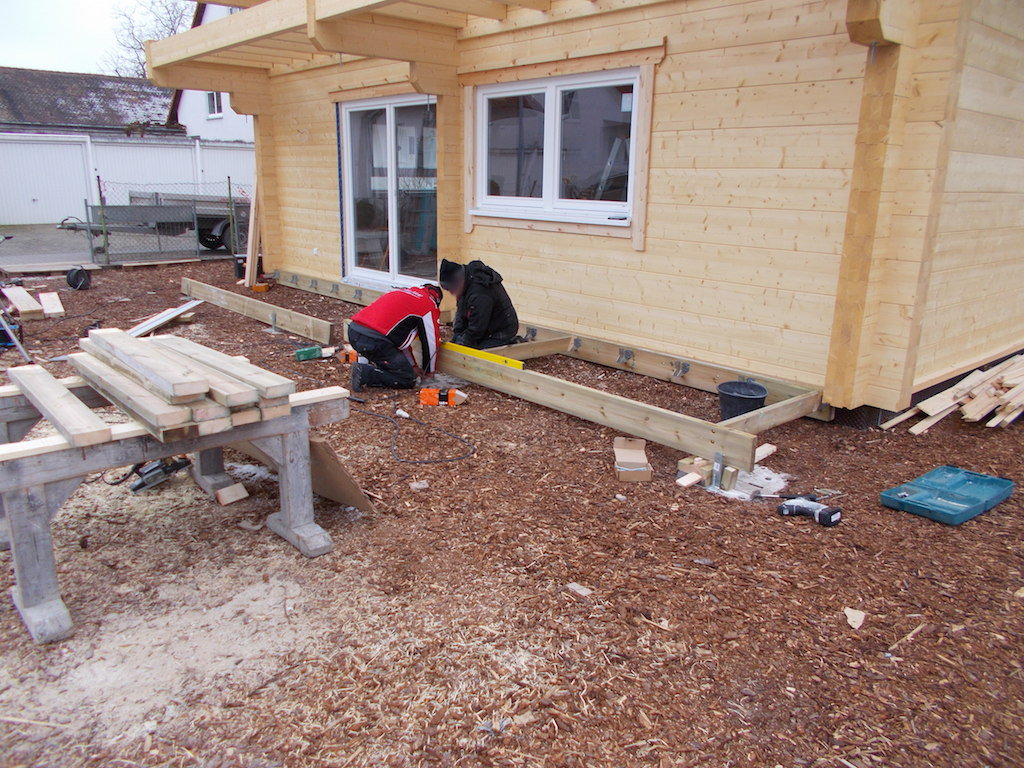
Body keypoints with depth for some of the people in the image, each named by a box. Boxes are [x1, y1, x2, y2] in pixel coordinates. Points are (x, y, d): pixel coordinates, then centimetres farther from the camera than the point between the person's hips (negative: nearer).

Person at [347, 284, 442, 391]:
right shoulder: (428, 304, 5)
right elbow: (431, 341, 9)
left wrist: (413, 365, 37)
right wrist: (429, 370, 26)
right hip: (373, 339, -9)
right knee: (408, 380, -1)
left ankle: (365, 362, 9)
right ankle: (365, 373, -12)